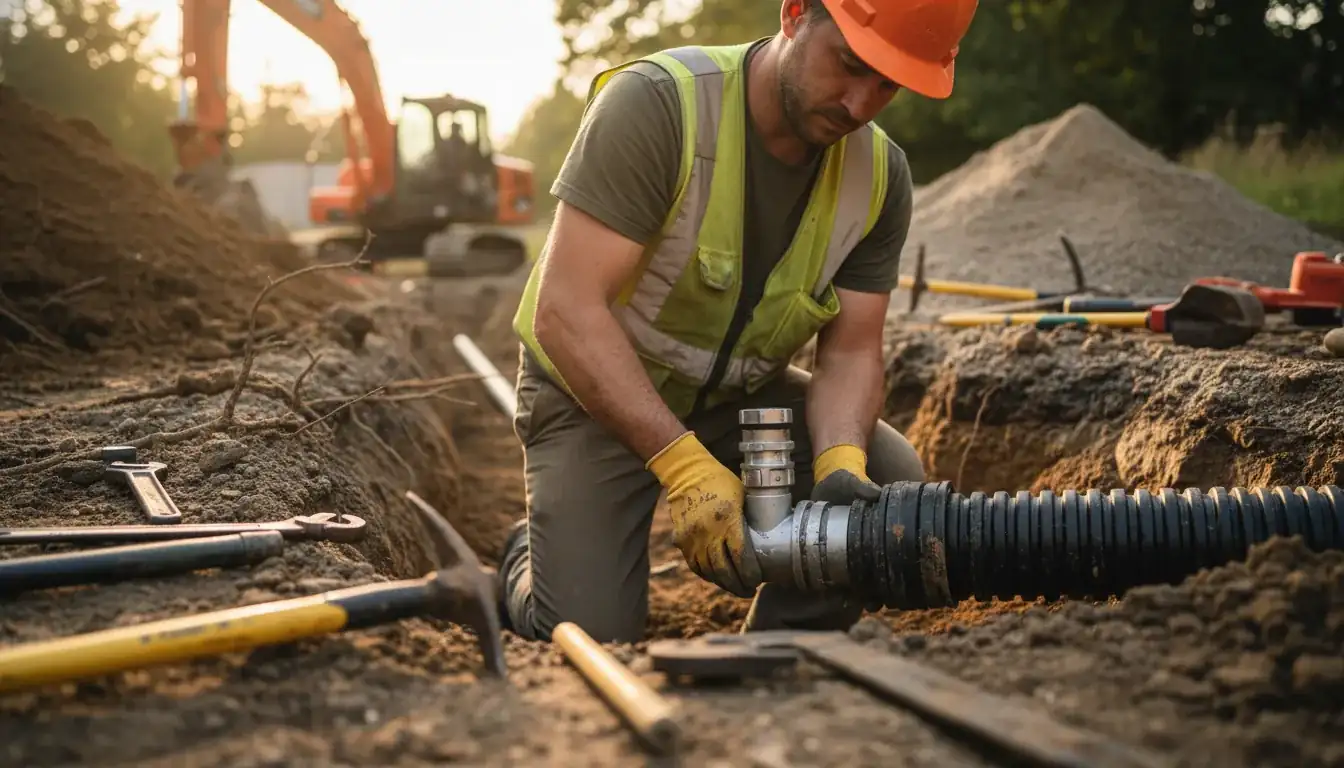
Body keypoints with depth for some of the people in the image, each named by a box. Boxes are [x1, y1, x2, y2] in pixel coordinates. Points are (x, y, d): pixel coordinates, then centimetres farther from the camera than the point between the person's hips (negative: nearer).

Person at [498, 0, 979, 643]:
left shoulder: (881, 175, -10)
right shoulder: (657, 102, -27)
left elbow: (850, 352, -7)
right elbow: (566, 310, -31)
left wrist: (840, 464, -30)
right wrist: (685, 465, -39)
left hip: (742, 395, 5)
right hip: (595, 389, -4)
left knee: (893, 483, -18)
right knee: (590, 634, -17)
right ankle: (523, 562, 20)